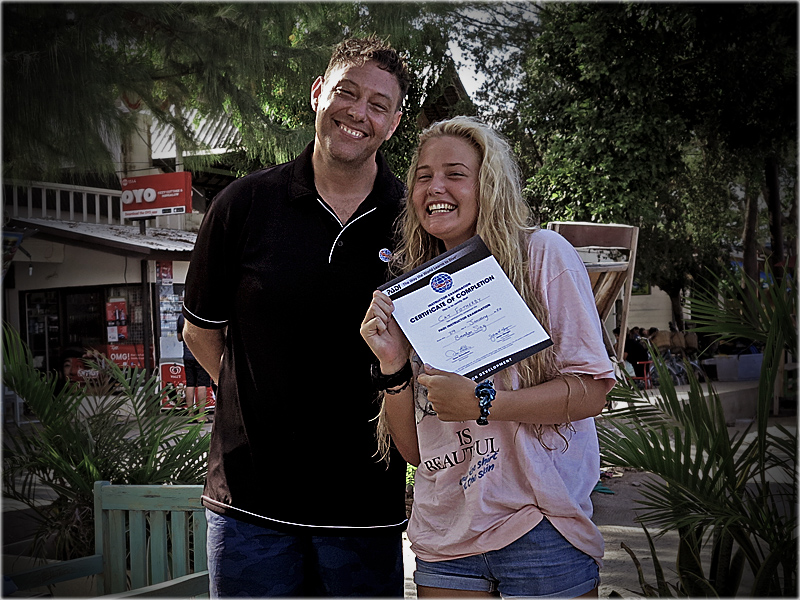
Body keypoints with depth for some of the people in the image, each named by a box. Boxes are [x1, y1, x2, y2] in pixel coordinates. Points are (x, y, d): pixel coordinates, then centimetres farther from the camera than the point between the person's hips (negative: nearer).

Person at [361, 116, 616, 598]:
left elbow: (592, 390, -10)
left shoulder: (541, 254, -4)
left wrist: (481, 404, -19)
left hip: (537, 528, -4)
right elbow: (414, 449, 8)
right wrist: (394, 366, -8)